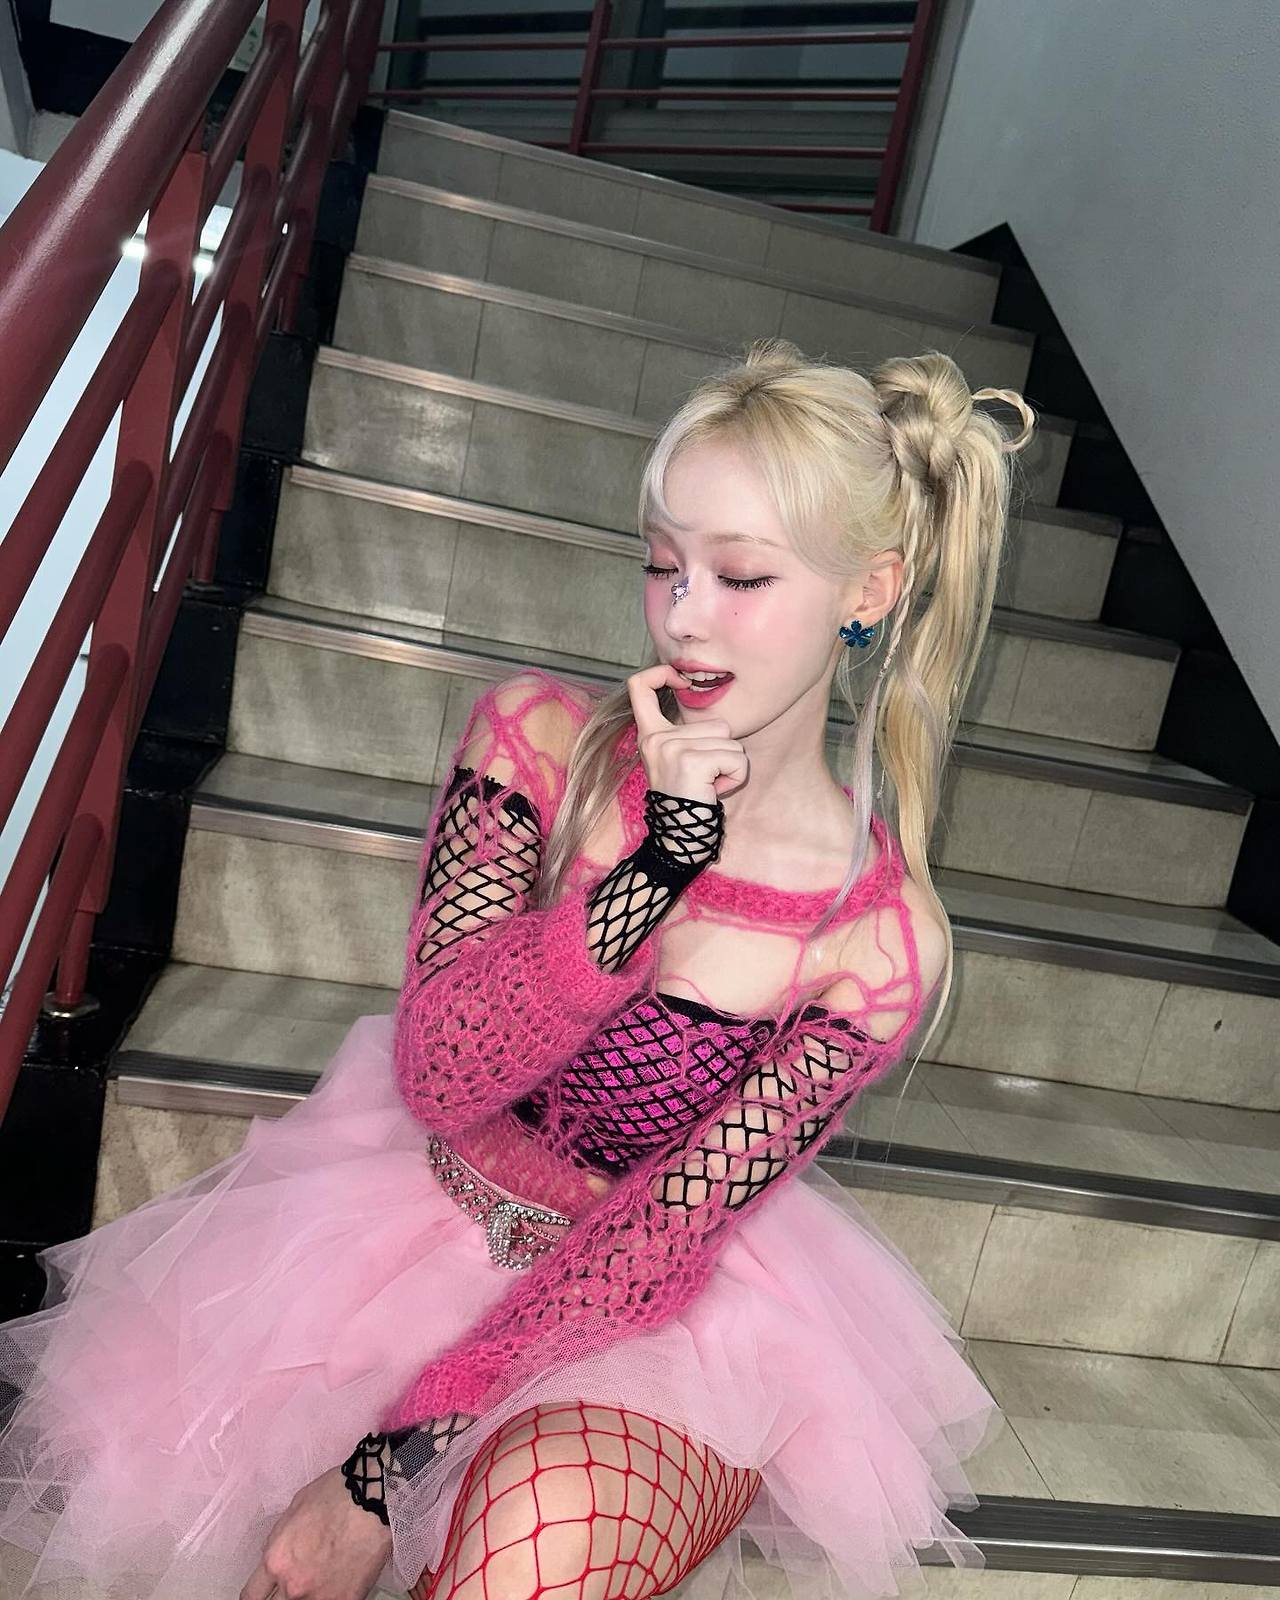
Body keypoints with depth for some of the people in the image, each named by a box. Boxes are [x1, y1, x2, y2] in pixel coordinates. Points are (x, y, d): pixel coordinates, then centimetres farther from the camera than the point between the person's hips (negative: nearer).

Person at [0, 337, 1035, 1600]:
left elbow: (650, 1253, -15)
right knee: (152, 1469, -13)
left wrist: (382, 1464, -14)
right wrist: (659, 859, -31)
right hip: (424, 1205, 3)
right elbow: (437, 1076, -19)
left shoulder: (881, 942, -18)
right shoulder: (535, 739, -13)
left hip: (677, 1307, -2)